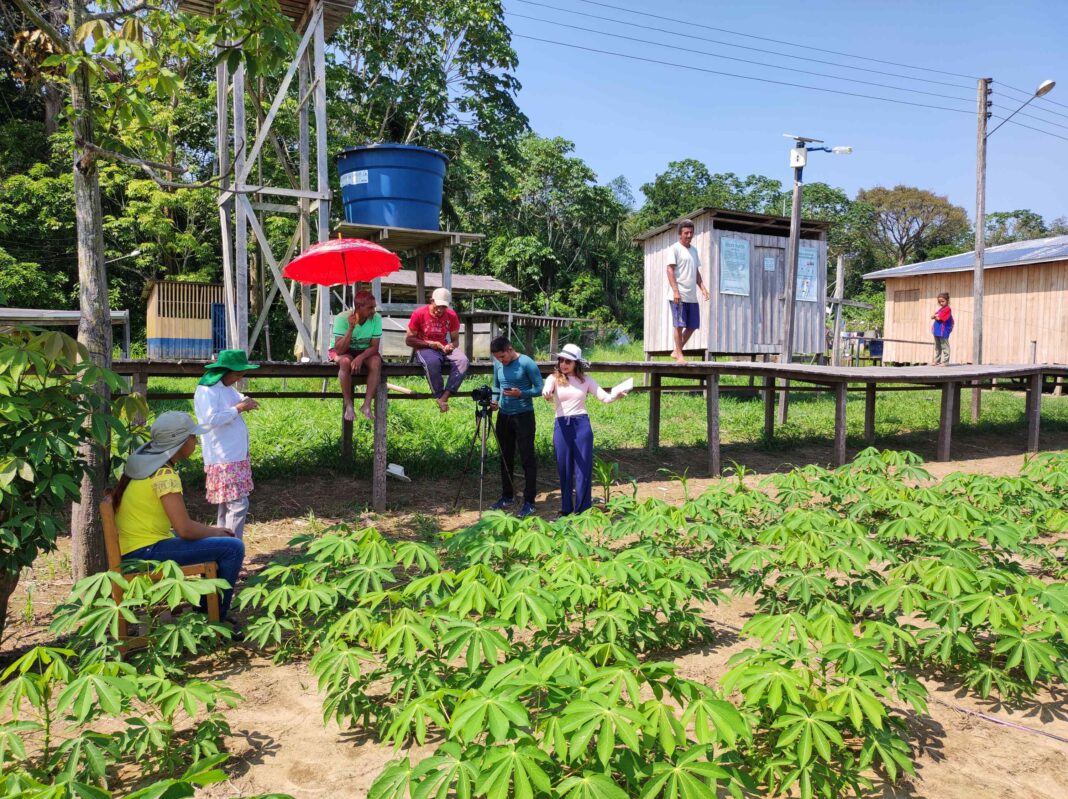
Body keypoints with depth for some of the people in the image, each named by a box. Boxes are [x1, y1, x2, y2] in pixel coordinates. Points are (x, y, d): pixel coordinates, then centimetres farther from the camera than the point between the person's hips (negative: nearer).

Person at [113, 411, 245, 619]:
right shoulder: (164, 474, -20)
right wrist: (216, 532, -5)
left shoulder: (141, 460, 10)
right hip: (147, 551, -11)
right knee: (233, 547, -16)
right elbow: (184, 528, -23)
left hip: (133, 547, 11)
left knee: (217, 542, 24)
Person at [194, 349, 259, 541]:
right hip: (224, 460, -10)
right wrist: (238, 408, -20)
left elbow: (238, 400, 31)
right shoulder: (206, 391, -15)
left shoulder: (227, 388, 14)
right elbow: (211, 419, -27)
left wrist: (245, 402, 7)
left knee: (226, 505, 15)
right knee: (238, 504, -13)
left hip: (236, 457, 10)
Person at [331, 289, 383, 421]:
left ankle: (367, 405, -23)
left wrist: (360, 357, -35)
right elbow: (339, 350, -29)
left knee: (376, 362, -30)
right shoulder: (342, 318, -25)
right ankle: (348, 405, -23)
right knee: (345, 361, -36)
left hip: (365, 351, 2)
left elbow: (374, 347, -16)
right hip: (343, 351, -2)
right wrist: (351, 328, -39)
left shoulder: (376, 318, -18)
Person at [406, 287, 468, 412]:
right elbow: (409, 340, -4)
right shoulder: (419, 314, -6)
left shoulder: (451, 315, 2)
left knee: (462, 360, -28)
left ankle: (444, 397, -32)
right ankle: (439, 397, -27)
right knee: (432, 362, -40)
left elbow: (455, 339, 10)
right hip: (424, 348, -4)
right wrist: (429, 343, -17)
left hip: (444, 348, 4)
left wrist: (451, 345, -16)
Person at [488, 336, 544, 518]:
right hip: (503, 416, 6)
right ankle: (507, 496, 28)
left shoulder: (527, 363, -12)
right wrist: (494, 401, -3)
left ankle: (529, 502, 3)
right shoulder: (498, 365, 4)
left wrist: (521, 393, -25)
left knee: (527, 459, -2)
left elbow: (540, 388, -10)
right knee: (505, 457, 14)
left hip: (523, 416, -6)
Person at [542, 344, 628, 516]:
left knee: (584, 469, 2)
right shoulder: (554, 378, 2)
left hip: (582, 424, 1)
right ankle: (566, 510, 21)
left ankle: (583, 511, 12)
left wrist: (618, 394, -20)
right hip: (562, 426, 0)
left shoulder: (585, 380, 6)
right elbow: (546, 390, -20)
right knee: (564, 470, 8)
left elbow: (605, 397, 2)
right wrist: (547, 394, -45)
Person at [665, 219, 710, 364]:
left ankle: (676, 351, 19)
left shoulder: (694, 250, 19)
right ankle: (679, 355, 4)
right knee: (679, 325, -4)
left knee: (692, 326, 8)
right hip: (679, 295, -7)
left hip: (692, 296, 7)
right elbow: (670, 270, -11)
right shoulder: (675, 248, -4)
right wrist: (675, 291, -19)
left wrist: (703, 288, 9)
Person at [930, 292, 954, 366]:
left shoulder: (947, 309, -12)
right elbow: (932, 316, 12)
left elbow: (939, 318, -18)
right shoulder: (940, 309, 15)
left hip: (943, 331, -9)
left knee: (944, 346, -4)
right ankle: (937, 361, 24)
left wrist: (935, 316, 1)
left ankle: (945, 361, -1)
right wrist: (936, 315, -8)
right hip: (937, 330, 9)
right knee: (937, 347, 16)